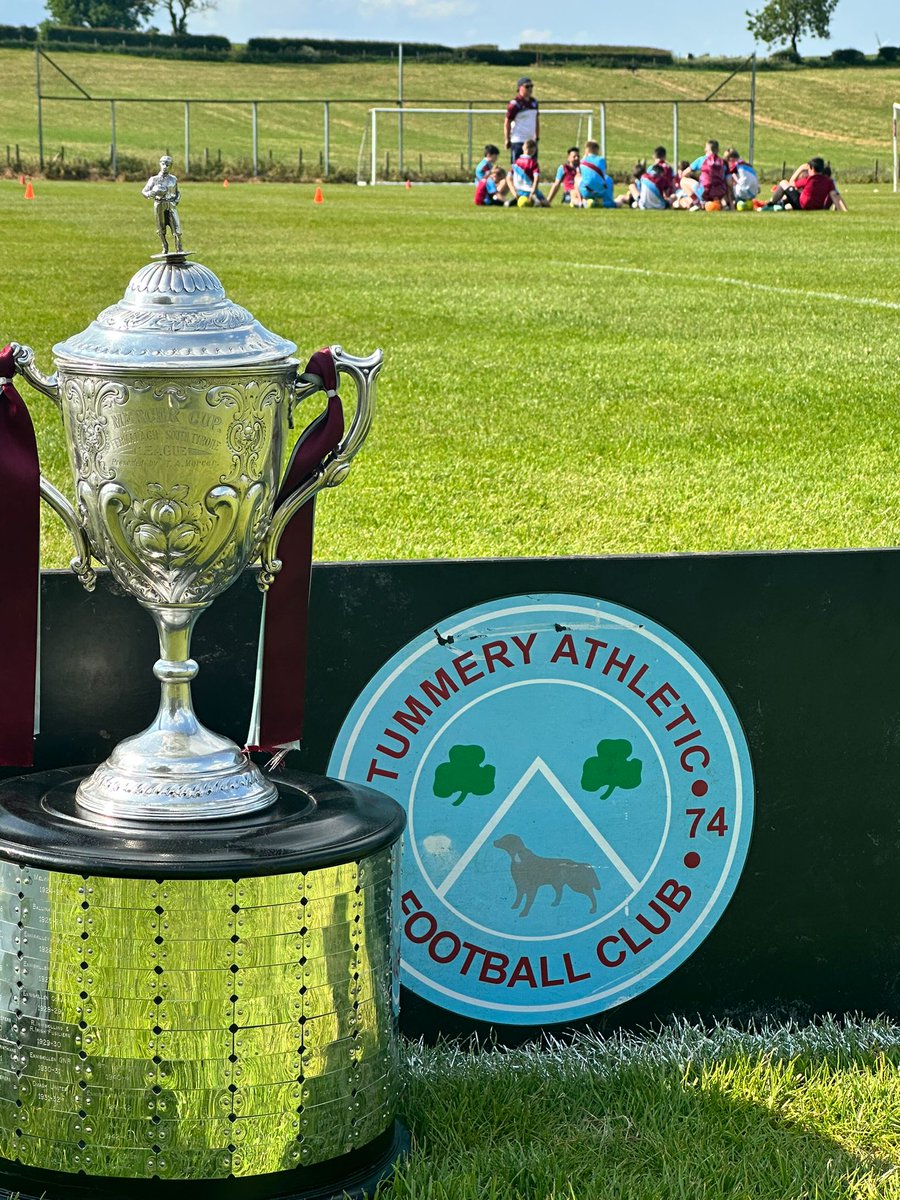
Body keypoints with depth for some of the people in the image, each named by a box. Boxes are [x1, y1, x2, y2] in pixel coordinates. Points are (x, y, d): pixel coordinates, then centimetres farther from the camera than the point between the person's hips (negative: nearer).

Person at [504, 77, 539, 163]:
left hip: (531, 140, 7)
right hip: (518, 141, -7)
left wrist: (537, 137, 19)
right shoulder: (515, 103, -10)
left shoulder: (534, 102, 12)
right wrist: (507, 140, -9)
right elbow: (507, 123, -8)